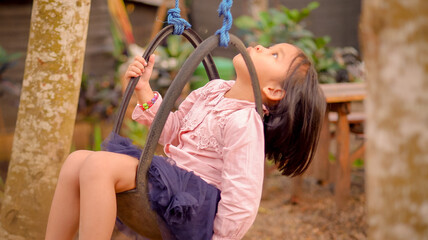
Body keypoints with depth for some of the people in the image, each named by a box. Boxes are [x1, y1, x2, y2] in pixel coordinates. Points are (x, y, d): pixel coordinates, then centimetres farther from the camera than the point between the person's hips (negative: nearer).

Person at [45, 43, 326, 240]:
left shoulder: (244, 124, -17)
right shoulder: (213, 90, 11)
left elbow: (242, 200, -20)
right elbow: (171, 132, 21)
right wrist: (143, 90, 14)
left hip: (192, 200, -9)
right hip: (171, 179, 9)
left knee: (99, 164, -27)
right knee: (77, 161, -1)